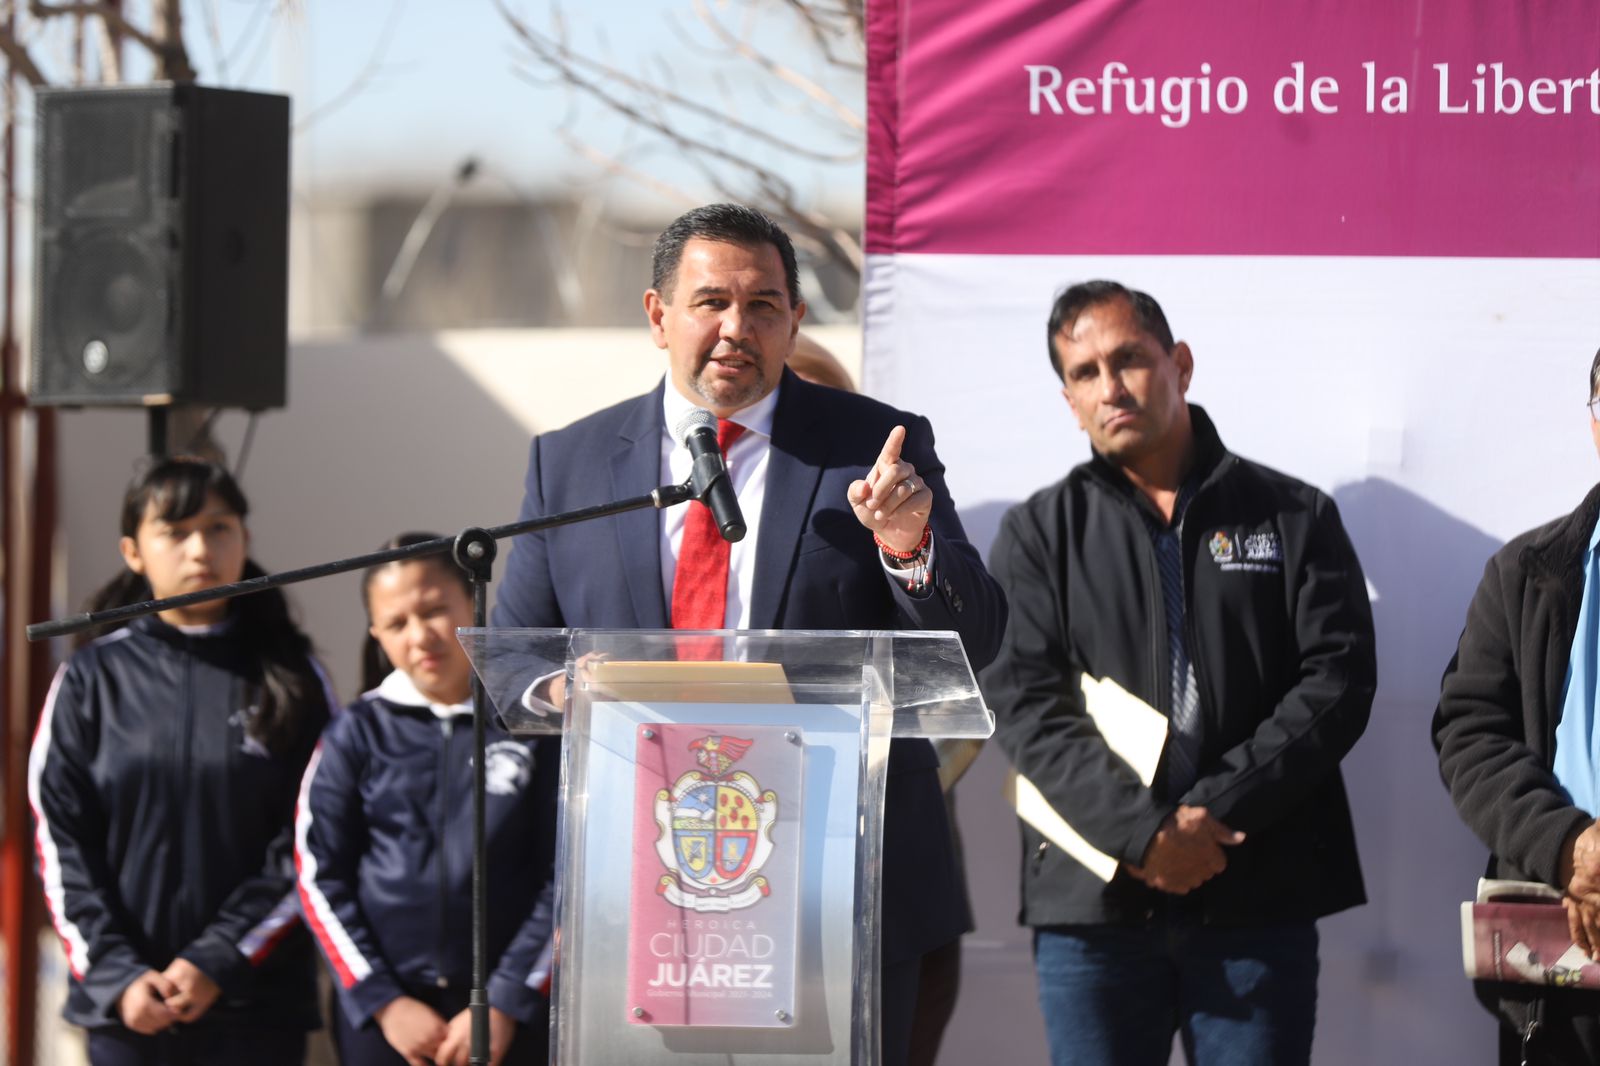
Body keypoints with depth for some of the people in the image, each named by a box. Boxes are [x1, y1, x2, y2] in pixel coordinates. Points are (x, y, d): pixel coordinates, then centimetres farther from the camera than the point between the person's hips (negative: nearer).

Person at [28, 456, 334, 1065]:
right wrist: (115, 974, -9)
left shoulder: (292, 681, 4)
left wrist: (219, 961, -11)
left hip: (256, 1011, 0)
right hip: (124, 1013, 1)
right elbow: (59, 841, 3)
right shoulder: (92, 679, 6)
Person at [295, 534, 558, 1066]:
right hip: (378, 1019, 2)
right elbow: (319, 878, 4)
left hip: (513, 1018, -2)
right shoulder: (356, 736, 5)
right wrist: (383, 1000, -5)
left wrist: (507, 1002, -9)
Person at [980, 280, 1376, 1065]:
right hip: (1093, 904, 1)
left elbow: (1337, 680, 1)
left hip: (1258, 897, 0)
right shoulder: (1040, 533, 11)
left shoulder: (1293, 517, 11)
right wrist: (1142, 830, -14)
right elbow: (1023, 700, -1)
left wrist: (1218, 808, -12)